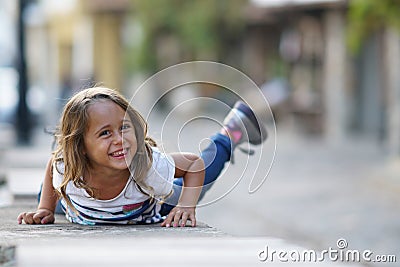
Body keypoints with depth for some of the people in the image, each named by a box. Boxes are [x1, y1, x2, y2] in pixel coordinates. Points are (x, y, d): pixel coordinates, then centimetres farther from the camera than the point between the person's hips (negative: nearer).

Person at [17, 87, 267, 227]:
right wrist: (45, 211, -20)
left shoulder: (150, 165, -46)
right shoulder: (65, 170, -44)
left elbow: (197, 164, -26)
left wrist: (187, 205, -38)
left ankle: (230, 133, 49)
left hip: (149, 213, -1)